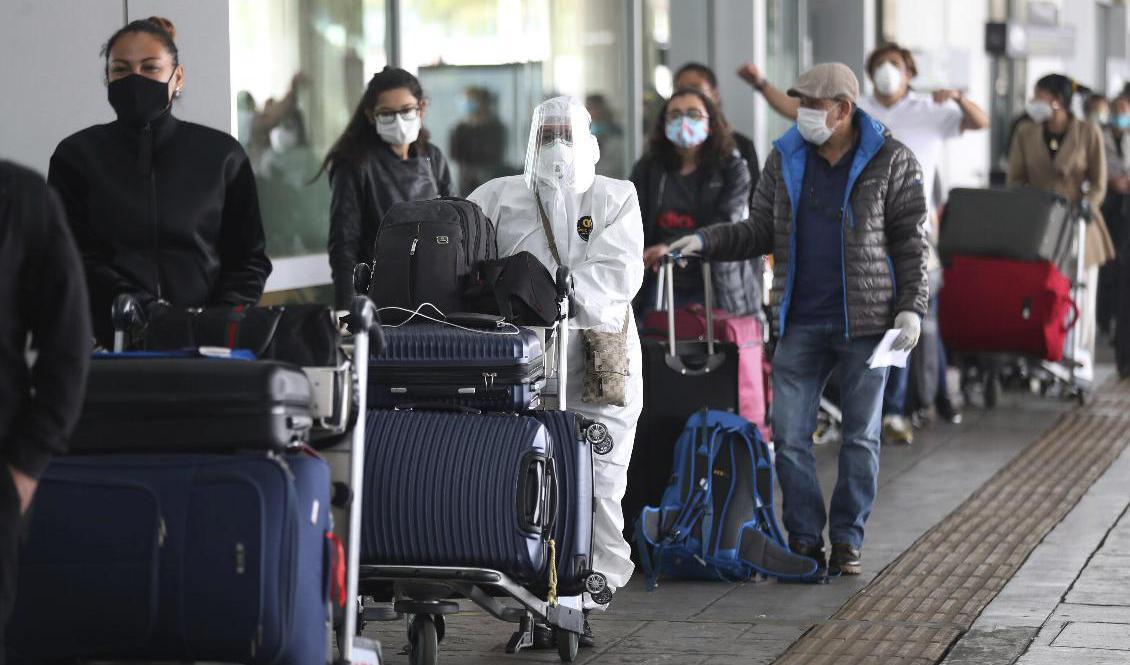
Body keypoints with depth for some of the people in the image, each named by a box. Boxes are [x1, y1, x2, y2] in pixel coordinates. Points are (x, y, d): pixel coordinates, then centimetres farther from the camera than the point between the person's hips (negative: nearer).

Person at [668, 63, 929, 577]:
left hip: (865, 322, -3)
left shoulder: (891, 161, -3)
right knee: (790, 434, -1)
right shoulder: (785, 159, 7)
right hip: (801, 322, 3)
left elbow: (911, 240, -1)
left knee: (860, 437, 5)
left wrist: (911, 307, -9)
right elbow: (761, 232, 11)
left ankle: (848, 541, 14)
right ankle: (805, 540, 8)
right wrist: (705, 242, -3)